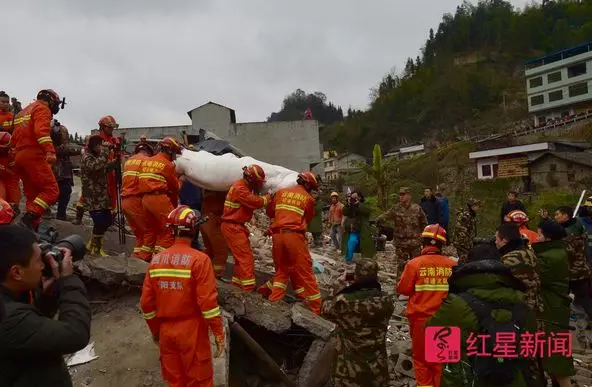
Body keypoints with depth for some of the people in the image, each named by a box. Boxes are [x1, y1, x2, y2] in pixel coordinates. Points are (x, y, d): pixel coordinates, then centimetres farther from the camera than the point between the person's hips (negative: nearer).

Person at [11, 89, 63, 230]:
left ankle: (33, 228, 6)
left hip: (19, 156, 10)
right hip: (33, 154, -10)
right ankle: (28, 219, -28)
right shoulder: (42, 109, 0)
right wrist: (50, 151, -32)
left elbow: (14, 137, 28)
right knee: (51, 190, -14)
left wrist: (15, 157, 30)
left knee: (33, 195, 10)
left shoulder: (24, 111, 30)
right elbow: (41, 131, -20)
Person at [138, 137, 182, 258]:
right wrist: (174, 203, 19)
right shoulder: (167, 164, -3)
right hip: (159, 198, -8)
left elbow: (141, 181, 19)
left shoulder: (146, 161, 17)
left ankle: (146, 256, 26)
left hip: (145, 198, 8)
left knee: (150, 229, 19)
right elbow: (175, 186, 4)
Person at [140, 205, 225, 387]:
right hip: (191, 331, -4)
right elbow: (208, 301, -20)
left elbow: (146, 302, 2)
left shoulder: (156, 260, -2)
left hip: (166, 330, 5)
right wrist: (219, 332, -10)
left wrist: (155, 330, 15)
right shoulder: (199, 259, -17)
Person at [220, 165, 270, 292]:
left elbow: (252, 203, 9)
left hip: (236, 226, 10)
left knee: (242, 256, 17)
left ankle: (237, 282, 27)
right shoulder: (240, 188, -20)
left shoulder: (245, 187, 14)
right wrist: (268, 198, -8)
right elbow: (255, 202, -22)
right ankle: (249, 287, -7)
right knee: (246, 256, -9)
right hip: (232, 227, -10)